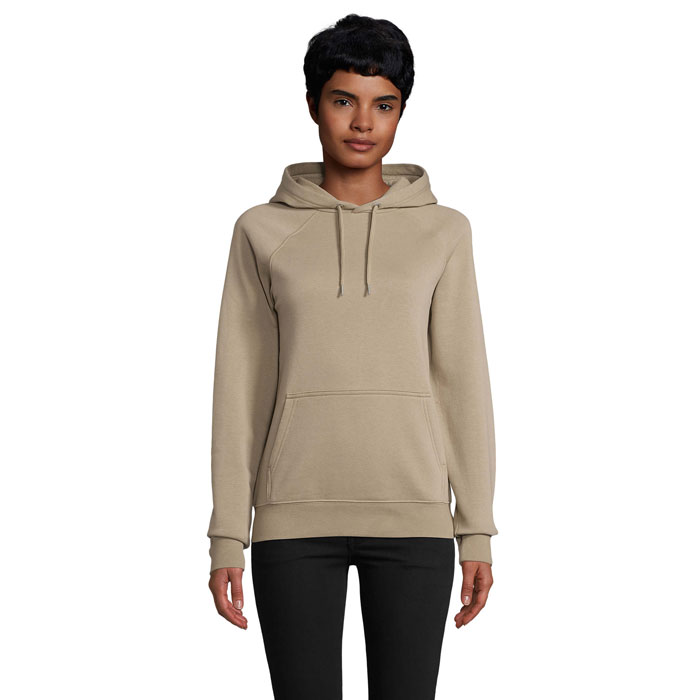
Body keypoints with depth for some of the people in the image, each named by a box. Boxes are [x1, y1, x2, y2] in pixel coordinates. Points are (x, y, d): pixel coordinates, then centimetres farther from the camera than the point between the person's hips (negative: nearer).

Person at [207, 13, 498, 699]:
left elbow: (462, 383, 4)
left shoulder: (442, 232, 5)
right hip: (296, 515, 0)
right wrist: (227, 537, 0)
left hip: (412, 515, 0)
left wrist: (477, 532, 1)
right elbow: (241, 390, 4)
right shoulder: (263, 232, 5)